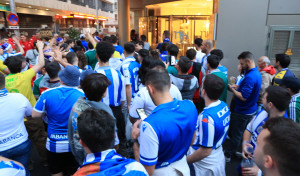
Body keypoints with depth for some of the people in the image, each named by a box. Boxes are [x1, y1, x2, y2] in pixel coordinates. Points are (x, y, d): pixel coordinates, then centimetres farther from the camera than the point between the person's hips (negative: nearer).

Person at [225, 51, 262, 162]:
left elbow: (243, 97, -30)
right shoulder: (257, 73, 5)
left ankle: (227, 155, 21)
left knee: (235, 134, 5)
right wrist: (237, 87, 0)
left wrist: (232, 89, -17)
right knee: (245, 133, 22)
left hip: (242, 112, -9)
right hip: (251, 110, 9)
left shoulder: (250, 77, -28)